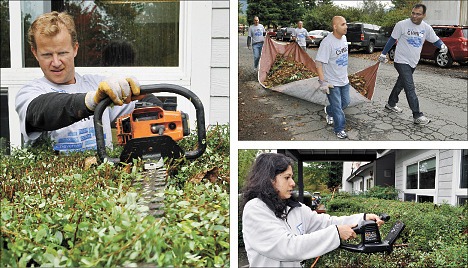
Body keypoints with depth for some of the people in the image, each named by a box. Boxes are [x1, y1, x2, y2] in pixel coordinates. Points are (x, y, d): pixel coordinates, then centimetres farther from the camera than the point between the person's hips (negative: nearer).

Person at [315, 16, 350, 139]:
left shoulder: (344, 38, 2)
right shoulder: (327, 42, -25)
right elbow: (318, 62, -25)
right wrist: (322, 81, -28)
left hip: (344, 79, 8)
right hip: (332, 82, -8)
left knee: (345, 102, 21)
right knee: (337, 107, 2)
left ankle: (329, 111, 47)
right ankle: (339, 129, 19)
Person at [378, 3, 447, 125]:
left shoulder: (426, 28, -1)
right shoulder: (402, 25, -13)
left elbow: (435, 40, 9)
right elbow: (392, 40, -3)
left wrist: (442, 45, -13)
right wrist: (383, 54, 2)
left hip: (413, 63, 6)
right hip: (402, 61, -6)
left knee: (401, 84, 21)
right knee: (410, 88, -13)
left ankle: (391, 104, 41)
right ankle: (417, 116, -16)